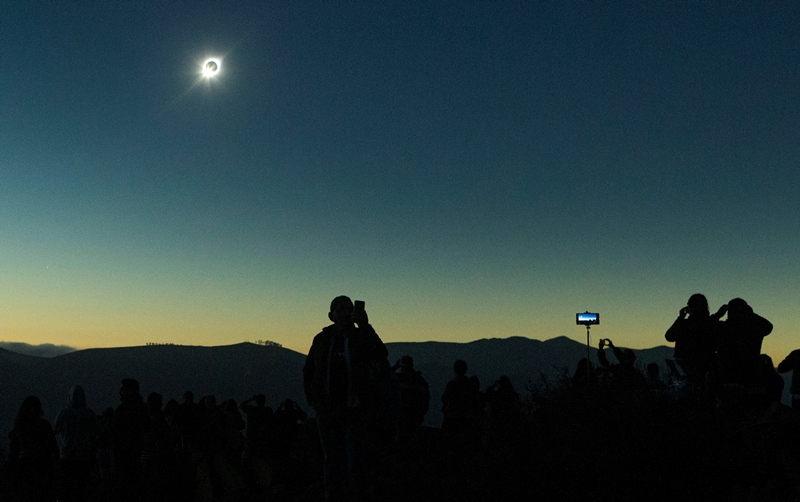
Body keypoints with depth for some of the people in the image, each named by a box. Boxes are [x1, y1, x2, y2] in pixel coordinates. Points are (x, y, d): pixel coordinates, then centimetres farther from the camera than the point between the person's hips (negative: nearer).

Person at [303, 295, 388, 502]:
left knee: (353, 459, -4)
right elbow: (308, 371, 14)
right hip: (327, 410, 3)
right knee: (332, 459, 10)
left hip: (354, 409, -3)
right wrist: (312, 399, 3)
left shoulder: (362, 337, 1)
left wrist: (365, 326, -24)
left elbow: (381, 355, -18)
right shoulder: (322, 339, 7)